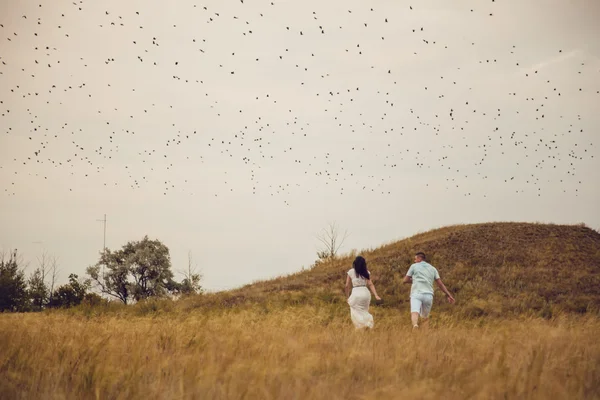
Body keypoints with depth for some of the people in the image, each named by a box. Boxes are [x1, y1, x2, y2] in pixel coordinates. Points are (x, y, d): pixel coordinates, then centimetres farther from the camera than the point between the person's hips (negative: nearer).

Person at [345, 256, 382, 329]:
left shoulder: (351, 272, 2)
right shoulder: (366, 272, 6)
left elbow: (347, 286, 2)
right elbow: (370, 284, -2)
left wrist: (347, 297, 12)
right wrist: (376, 295, -6)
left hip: (356, 293, -3)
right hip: (365, 292, 3)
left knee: (356, 314, 2)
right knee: (364, 311, 21)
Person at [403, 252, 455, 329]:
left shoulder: (414, 266, 12)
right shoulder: (433, 268, 20)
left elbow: (405, 280, 13)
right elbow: (440, 283, 12)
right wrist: (448, 295, 12)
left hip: (416, 294, -4)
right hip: (428, 295, 4)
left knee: (414, 313, -25)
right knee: (425, 317, 20)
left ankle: (415, 325, -55)